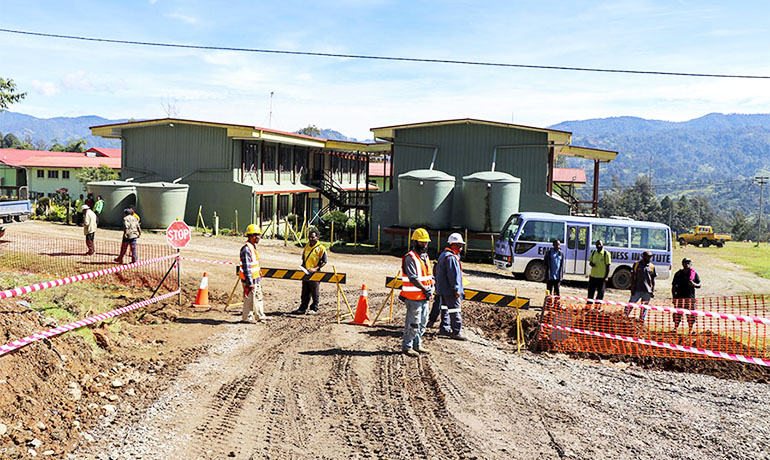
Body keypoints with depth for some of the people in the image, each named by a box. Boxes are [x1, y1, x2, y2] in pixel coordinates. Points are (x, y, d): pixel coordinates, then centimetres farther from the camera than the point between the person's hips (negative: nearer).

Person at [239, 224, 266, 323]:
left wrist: (259, 278, 22)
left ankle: (260, 316, 28)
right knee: (249, 299, 0)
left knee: (258, 297, 17)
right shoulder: (246, 249, -21)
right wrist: (250, 283, -23)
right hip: (249, 279, -10)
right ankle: (246, 317, 12)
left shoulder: (253, 246, 12)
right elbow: (246, 267, -23)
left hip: (256, 279, 10)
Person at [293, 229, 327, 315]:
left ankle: (314, 309, 13)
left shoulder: (321, 248, -8)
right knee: (305, 293, 10)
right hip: (306, 273, 6)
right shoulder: (307, 247, 11)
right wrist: (303, 267, 4)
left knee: (315, 293, 3)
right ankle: (302, 308, 15)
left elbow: (324, 262, -9)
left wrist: (315, 268, -19)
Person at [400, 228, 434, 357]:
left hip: (424, 297, 9)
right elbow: (413, 278, -21)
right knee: (413, 323, -4)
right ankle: (406, 346, 7)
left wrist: (431, 287, 3)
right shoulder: (410, 258, -14)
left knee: (423, 322, 16)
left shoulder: (425, 256, 16)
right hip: (414, 297, -9)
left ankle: (417, 345, 28)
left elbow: (430, 275, 20)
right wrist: (425, 289, -20)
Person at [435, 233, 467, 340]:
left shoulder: (443, 255, 15)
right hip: (450, 290, -11)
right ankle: (456, 331, -2)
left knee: (445, 308, 17)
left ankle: (444, 328, 24)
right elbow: (453, 275, -22)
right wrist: (456, 289, -19)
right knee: (455, 310, -5)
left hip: (442, 289, 11)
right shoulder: (451, 258, -19)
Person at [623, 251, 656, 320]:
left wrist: (653, 290, 7)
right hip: (637, 290, -2)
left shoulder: (652, 267, 8)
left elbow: (653, 280, 12)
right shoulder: (637, 265, 1)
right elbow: (632, 277, 1)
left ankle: (642, 319, 16)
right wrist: (632, 288, -5)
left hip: (647, 291, 2)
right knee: (632, 303, 2)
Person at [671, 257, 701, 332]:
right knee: (677, 313, 0)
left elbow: (699, 285, 8)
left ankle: (691, 329, 10)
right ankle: (675, 328, 9)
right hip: (679, 297, 1)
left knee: (690, 314, 0)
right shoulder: (678, 274, 8)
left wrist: (694, 284, -15)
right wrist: (673, 297, 3)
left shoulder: (694, 274, 6)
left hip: (690, 297, -1)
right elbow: (673, 286, 10)